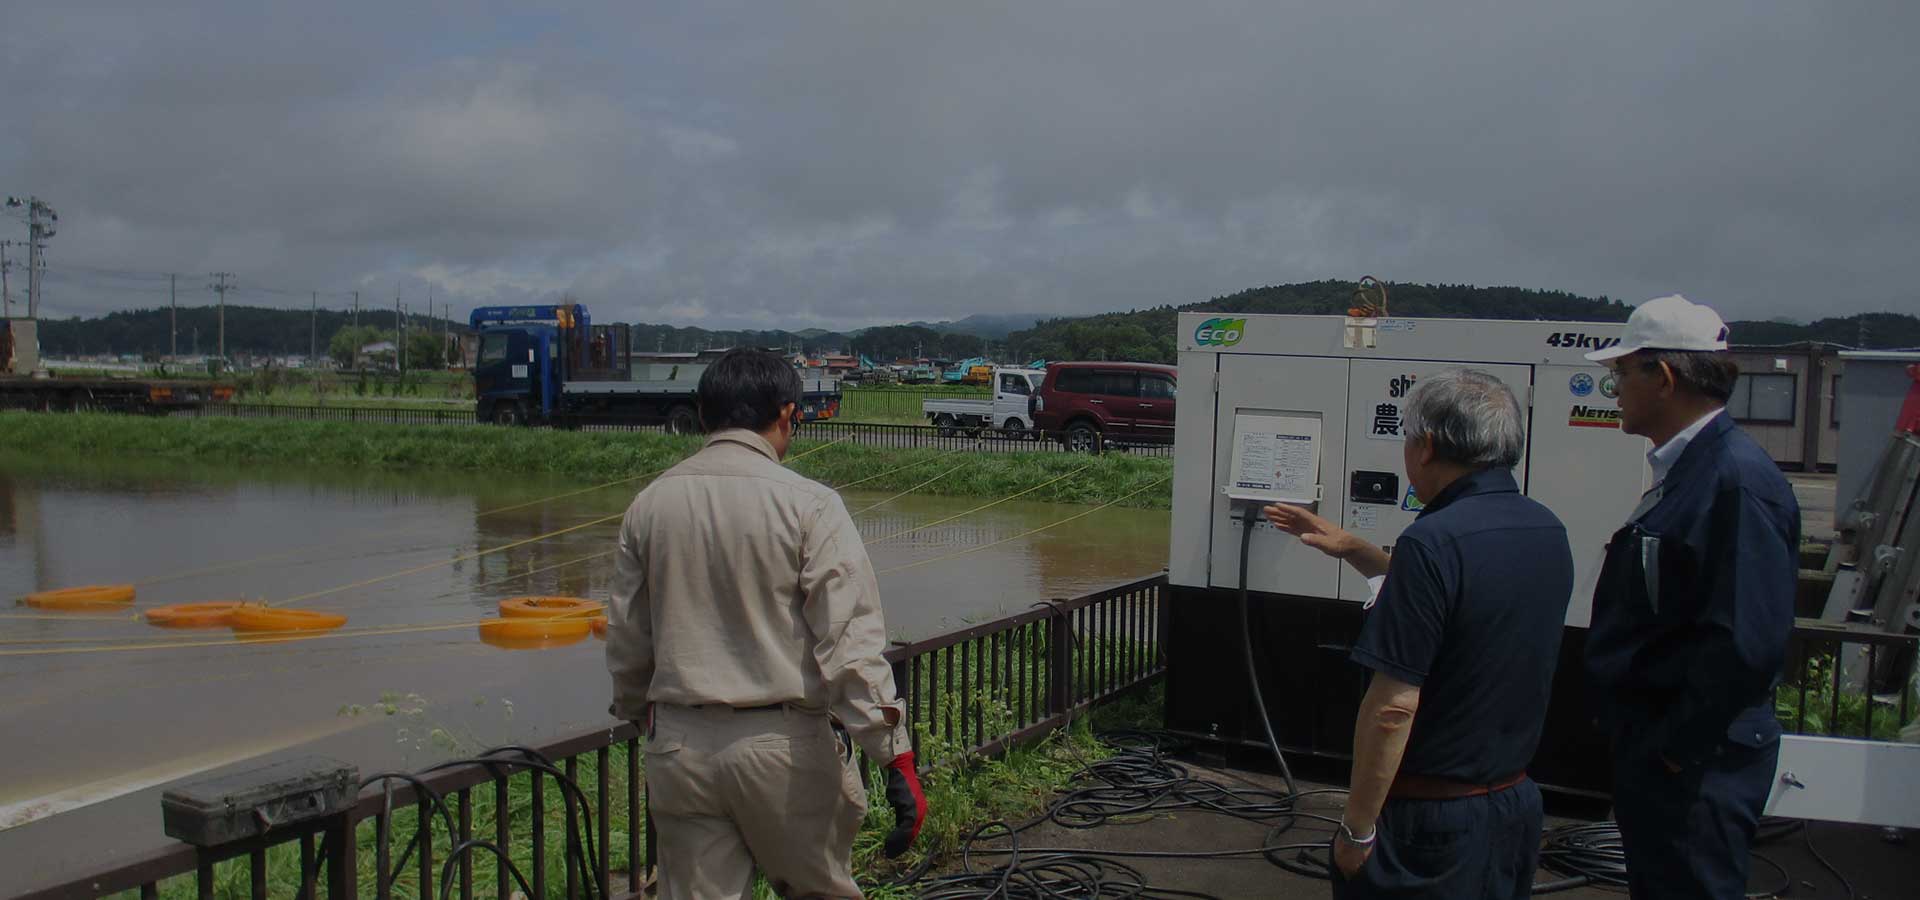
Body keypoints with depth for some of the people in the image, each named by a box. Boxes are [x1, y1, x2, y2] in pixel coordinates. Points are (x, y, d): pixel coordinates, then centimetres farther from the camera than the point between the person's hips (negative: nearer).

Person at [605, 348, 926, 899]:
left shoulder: (650, 505, 3)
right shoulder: (808, 506, -11)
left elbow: (626, 640, 11)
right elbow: (852, 643, -17)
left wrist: (637, 715, 28)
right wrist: (896, 758, -15)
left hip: (679, 745, 4)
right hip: (785, 745, -4)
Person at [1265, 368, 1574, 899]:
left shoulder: (1434, 541, -23)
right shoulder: (1548, 533, 3)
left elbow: (1393, 707, -24)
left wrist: (1357, 827, -15)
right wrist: (1350, 550, 21)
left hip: (1432, 816, -8)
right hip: (1517, 804, 8)